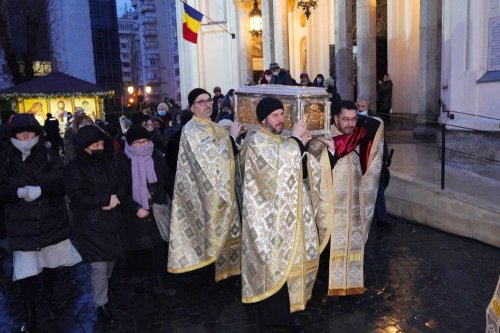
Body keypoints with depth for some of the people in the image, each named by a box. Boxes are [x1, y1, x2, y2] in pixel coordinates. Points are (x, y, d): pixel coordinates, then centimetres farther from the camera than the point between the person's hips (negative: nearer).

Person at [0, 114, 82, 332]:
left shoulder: (50, 156, -1)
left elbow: (62, 184, -8)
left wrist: (40, 190, -25)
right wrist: (18, 192, -24)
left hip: (51, 220, 2)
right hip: (22, 225, -1)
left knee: (50, 265, 18)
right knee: (25, 273, -6)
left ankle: (48, 301, 44)